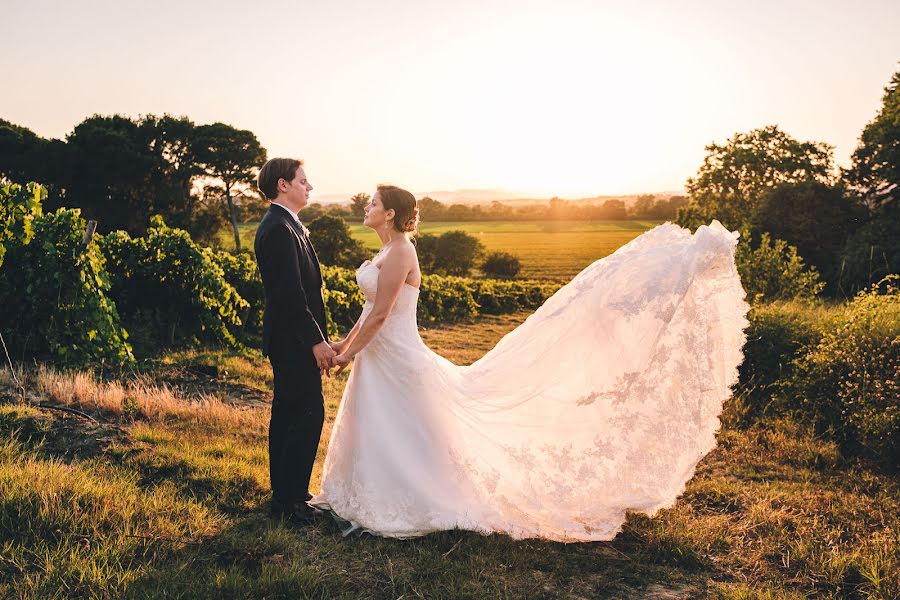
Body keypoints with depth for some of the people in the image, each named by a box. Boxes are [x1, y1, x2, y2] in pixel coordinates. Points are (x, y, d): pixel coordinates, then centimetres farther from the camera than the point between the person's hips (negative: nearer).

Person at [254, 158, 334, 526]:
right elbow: (291, 292, -23)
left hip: (289, 340, 11)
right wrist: (316, 341, -21)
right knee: (308, 415, -6)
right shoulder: (279, 229, -18)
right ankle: (289, 500, 4)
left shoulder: (283, 225, 15)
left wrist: (317, 336, 19)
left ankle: (284, 494, 26)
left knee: (286, 414, 15)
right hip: (295, 341, -11)